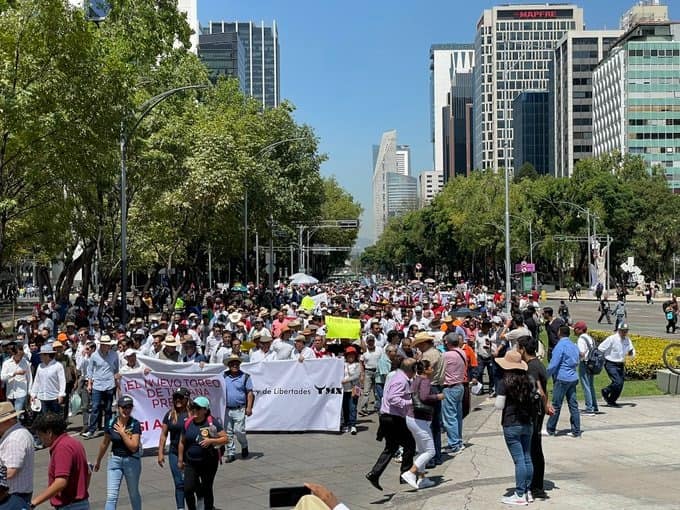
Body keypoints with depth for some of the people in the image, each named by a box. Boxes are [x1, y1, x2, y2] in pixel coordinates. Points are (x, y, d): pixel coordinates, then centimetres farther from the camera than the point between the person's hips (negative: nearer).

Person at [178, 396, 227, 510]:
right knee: (188, 490, -8)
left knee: (207, 490, 8)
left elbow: (225, 439, -8)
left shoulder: (212, 422, -8)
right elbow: (182, 442, 14)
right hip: (191, 462, 3)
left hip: (209, 463, -2)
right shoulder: (188, 423, 2)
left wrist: (211, 441, -23)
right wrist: (180, 459, 15)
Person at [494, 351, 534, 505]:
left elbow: (499, 405, -11)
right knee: (527, 458, 11)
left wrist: (497, 400, 8)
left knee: (519, 459, -4)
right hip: (527, 423, 6)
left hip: (511, 425, -5)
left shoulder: (504, 382, -12)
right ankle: (527, 491, 19)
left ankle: (520, 495, 1)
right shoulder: (527, 380, 3)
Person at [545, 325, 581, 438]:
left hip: (562, 379, -8)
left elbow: (553, 364, -15)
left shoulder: (560, 345, -13)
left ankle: (550, 429, 7)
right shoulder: (574, 345, 12)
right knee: (573, 404, 8)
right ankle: (576, 431, 9)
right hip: (573, 378, 8)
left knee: (556, 405, 0)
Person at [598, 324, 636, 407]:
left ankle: (611, 401, 23)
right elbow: (600, 349, -13)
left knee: (620, 385, 5)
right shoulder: (612, 339, -14)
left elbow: (632, 354, 12)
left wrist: (631, 353, -12)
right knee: (617, 382, -19)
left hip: (620, 365, 6)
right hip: (611, 364, -6)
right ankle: (605, 391, 8)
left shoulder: (627, 340, 5)